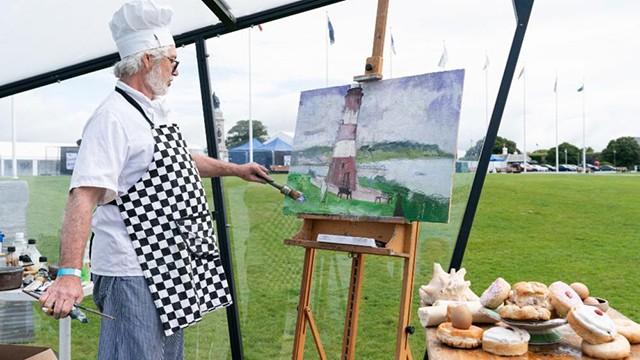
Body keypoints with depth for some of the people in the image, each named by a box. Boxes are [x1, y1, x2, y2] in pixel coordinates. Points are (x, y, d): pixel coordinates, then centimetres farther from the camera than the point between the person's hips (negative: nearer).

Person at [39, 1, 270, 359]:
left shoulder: (158, 111, 12)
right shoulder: (113, 117, -18)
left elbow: (178, 159, 29)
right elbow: (84, 196, -27)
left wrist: (234, 169, 32)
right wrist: (70, 272, -35)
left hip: (171, 269, 10)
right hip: (134, 275, -10)